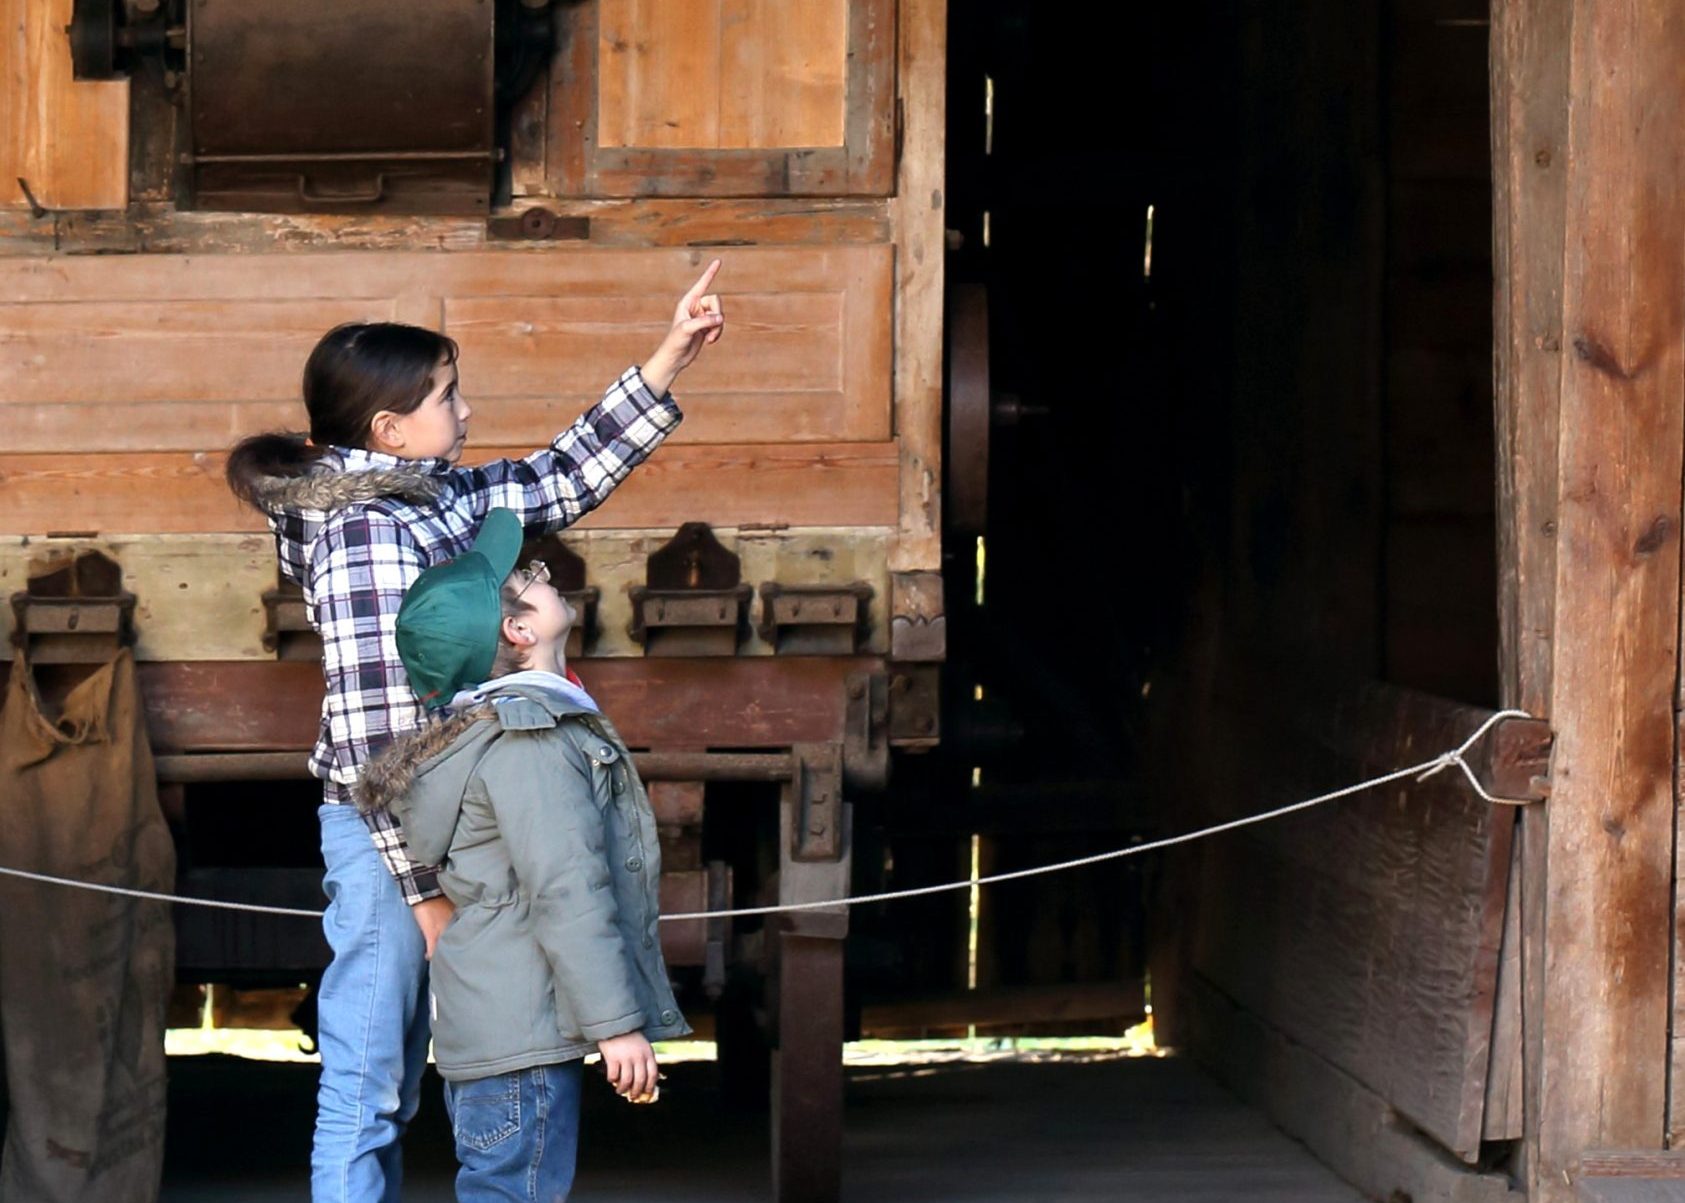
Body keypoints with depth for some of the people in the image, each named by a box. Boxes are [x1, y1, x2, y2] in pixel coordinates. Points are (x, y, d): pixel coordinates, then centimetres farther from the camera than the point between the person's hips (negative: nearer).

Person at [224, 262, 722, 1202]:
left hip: (440, 833, 9)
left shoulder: (440, 498, 8)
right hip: (387, 839, -9)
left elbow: (562, 480, 23)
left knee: (390, 1093, 15)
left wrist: (667, 365, 18)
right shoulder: (367, 533, -18)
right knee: (365, 1095, -4)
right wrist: (423, 884, -19)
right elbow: (373, 728, -21)